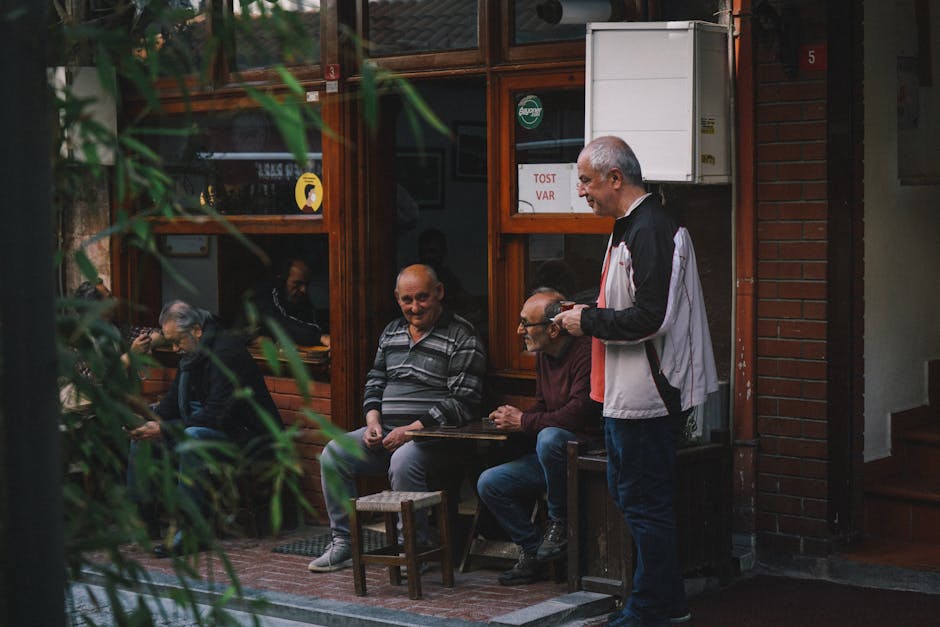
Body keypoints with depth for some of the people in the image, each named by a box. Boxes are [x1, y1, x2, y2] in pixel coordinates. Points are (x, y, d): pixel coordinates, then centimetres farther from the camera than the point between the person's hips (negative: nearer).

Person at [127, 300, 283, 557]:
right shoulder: (190, 354, 7)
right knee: (143, 435, 4)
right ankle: (140, 513, 6)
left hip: (247, 436, -10)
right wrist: (150, 422, -10)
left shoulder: (227, 352, -23)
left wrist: (164, 430, -30)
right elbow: (172, 401, 12)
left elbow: (216, 415, -29)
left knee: (192, 437, -37)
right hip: (207, 427, 10)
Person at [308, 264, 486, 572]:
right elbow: (375, 381, 22)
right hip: (386, 431, 7)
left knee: (403, 462, -36)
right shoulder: (391, 332, 17)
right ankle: (343, 543, -5)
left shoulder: (461, 337, -5)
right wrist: (373, 422, 1)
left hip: (431, 434, -7)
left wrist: (413, 429, -18)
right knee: (333, 455, -12)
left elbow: (463, 402, -12)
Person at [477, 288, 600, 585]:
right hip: (555, 455, 9)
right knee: (489, 483, -3)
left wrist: (523, 422, -17)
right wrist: (512, 417, 0)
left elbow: (579, 413, -27)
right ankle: (532, 552, 4)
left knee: (550, 438, -39)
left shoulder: (585, 352, -18)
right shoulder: (543, 357, 11)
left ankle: (560, 522, -17)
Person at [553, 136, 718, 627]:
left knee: (644, 503, -2)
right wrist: (591, 316, 10)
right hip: (626, 393, 11)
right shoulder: (628, 227, 15)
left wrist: (589, 322, -14)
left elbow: (649, 317, -25)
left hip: (647, 394, -11)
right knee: (626, 492, 18)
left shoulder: (649, 231, -19)